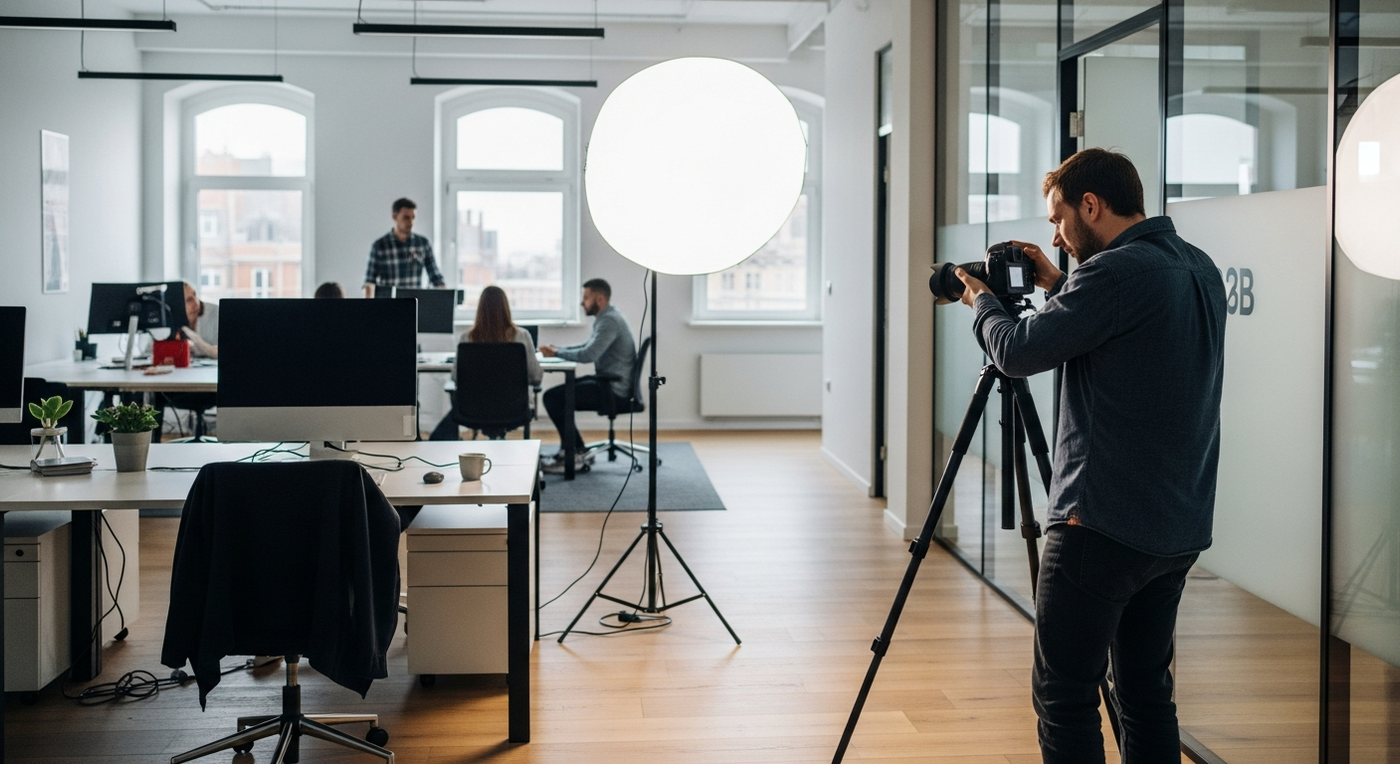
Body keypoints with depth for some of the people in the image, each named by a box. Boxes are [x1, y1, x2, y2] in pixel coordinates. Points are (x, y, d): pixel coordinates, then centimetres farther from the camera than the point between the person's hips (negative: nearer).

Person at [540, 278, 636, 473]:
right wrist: (557, 349, 8)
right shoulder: (607, 318, 15)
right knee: (560, 393, 17)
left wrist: (556, 353, -13)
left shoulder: (610, 321, -18)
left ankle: (575, 454, -6)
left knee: (552, 397, -13)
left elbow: (588, 355, -27)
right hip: (609, 382, 11)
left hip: (615, 391, -11)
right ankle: (570, 449, 16)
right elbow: (589, 347, 22)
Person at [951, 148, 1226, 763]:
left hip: (1104, 526, -9)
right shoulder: (1200, 270, 13)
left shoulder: (1117, 271, -16)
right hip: (1179, 529, 9)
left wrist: (981, 301, 6)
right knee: (1146, 694, 15)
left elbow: (1019, 352, -12)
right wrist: (1058, 287, 21)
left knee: (1064, 695, -2)